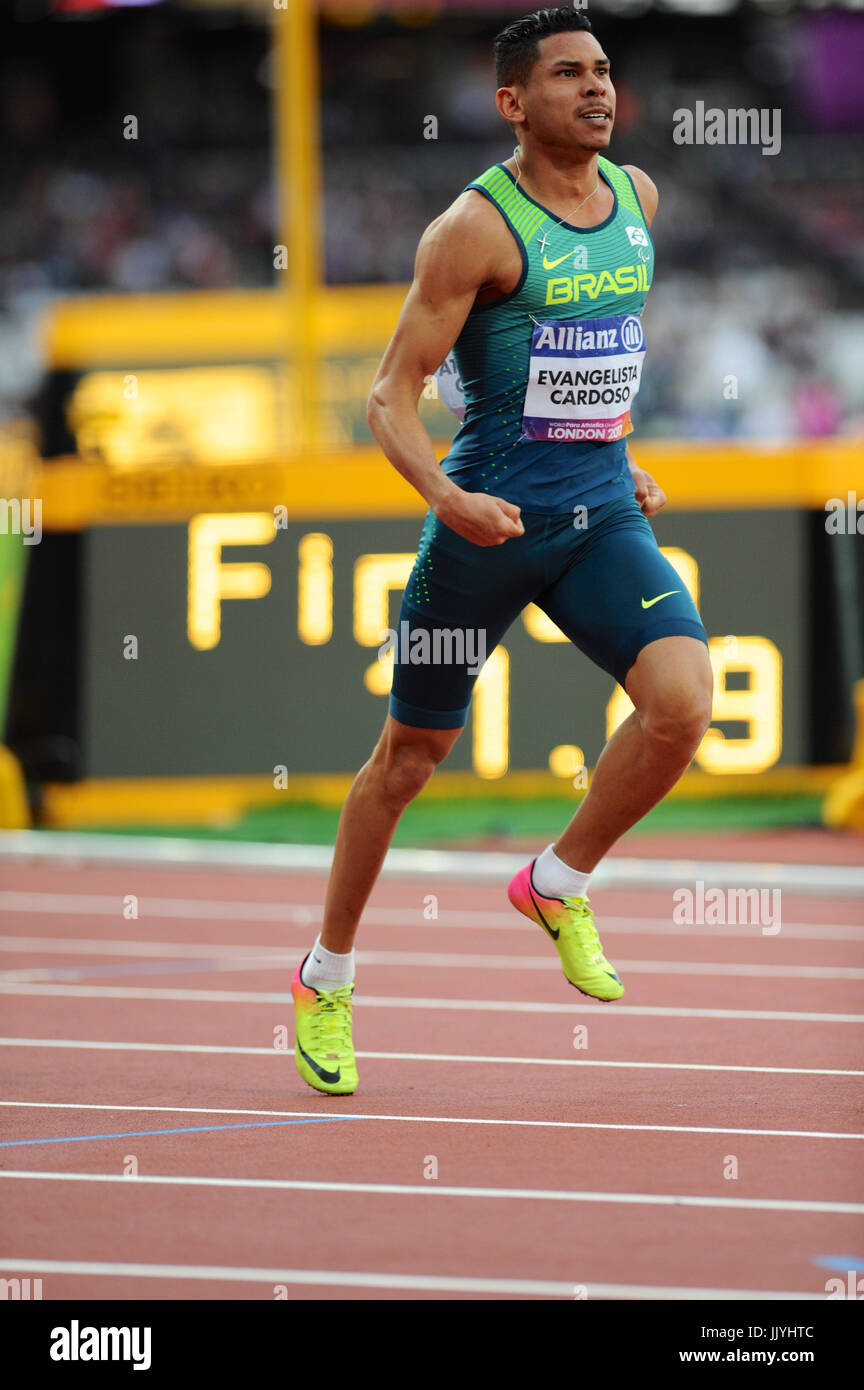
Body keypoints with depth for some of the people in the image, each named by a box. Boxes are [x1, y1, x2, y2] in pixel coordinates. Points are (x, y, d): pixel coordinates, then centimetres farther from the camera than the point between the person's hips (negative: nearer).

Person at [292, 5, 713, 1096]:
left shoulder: (638, 198, 7)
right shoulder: (477, 228, -13)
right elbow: (391, 397, -14)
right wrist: (445, 497, -30)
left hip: (604, 514, 5)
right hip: (488, 519, -5)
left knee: (683, 699, -20)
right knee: (411, 752, 7)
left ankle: (558, 884, 5)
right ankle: (325, 981, 26)